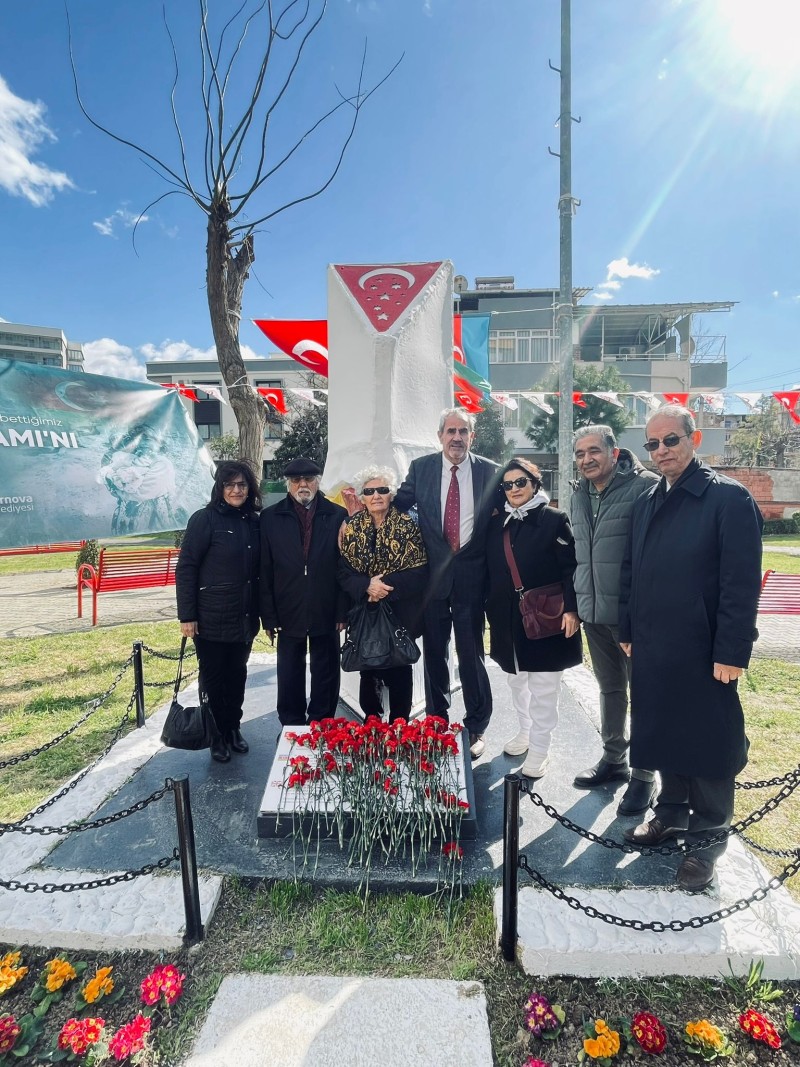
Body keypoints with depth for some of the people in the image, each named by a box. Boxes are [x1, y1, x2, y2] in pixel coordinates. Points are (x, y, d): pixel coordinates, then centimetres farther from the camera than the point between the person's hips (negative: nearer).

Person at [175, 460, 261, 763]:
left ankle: (234, 729, 34)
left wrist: (262, 613, 8)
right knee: (213, 677, 10)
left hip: (244, 618, 5)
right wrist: (187, 616, -14)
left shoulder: (254, 522, 5)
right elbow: (185, 568, -11)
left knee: (237, 675, 16)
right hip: (212, 619, -5)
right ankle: (217, 736, 27)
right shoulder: (205, 519, -11)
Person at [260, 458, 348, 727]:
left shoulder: (337, 515, 0)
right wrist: (268, 616, -4)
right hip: (289, 613, 1)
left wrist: (342, 612, -6)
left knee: (325, 676, 12)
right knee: (289, 677, 11)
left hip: (326, 612, 0)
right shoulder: (271, 517, 2)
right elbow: (265, 571, 0)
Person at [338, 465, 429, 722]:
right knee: (368, 672, 11)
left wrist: (387, 585, -22)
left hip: (400, 612, -2)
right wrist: (367, 585, -21)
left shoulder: (407, 525, -6)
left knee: (399, 672, 7)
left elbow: (419, 571, -11)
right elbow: (344, 572, -2)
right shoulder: (351, 528, 2)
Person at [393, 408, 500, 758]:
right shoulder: (420, 468, 2)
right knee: (434, 653, 13)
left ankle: (475, 728, 24)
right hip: (432, 575, 1)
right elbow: (398, 505, 7)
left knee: (471, 654, 6)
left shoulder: (490, 471, 0)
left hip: (472, 575, -1)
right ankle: (436, 721, 31)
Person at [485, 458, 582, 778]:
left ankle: (539, 748, 21)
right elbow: (490, 570, 10)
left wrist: (571, 608, -18)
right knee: (516, 681, 20)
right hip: (507, 620, 5)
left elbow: (571, 568, -11)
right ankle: (525, 732, 40)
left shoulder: (554, 520, -7)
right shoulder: (497, 523, 7)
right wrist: (490, 610, 9)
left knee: (542, 689, 5)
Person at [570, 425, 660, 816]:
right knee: (609, 688, 19)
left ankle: (644, 775, 22)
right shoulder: (580, 495, 10)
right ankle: (613, 759, 36)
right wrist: (576, 601, 16)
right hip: (593, 611, 7)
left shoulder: (645, 487, -12)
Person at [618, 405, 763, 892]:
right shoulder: (648, 503, 11)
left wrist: (732, 652, -16)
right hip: (652, 650, 6)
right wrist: (629, 631, 11)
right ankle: (672, 813, 37)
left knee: (707, 745, 9)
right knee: (666, 736, 18)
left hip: (704, 653, -6)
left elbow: (742, 582, -14)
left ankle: (707, 839, 26)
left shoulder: (729, 498, -10)